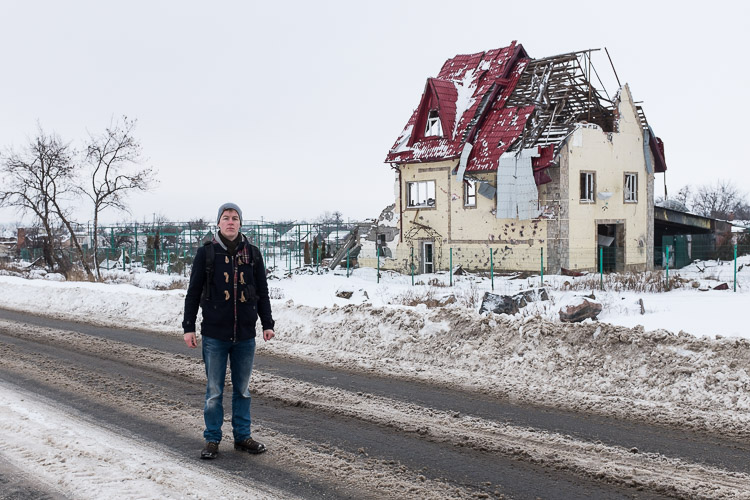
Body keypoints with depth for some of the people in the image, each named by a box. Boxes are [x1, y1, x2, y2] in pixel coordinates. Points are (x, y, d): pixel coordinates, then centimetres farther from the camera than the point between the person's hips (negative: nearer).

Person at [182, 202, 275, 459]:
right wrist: (189, 326, -2)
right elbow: (193, 292, 2)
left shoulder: (252, 253, 5)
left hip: (245, 335, 2)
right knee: (214, 391, 5)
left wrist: (267, 324, 6)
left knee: (242, 389, 12)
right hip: (214, 334, -2)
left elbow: (262, 292, 11)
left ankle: (242, 437, 23)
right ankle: (212, 440, 17)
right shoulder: (206, 252, -1)